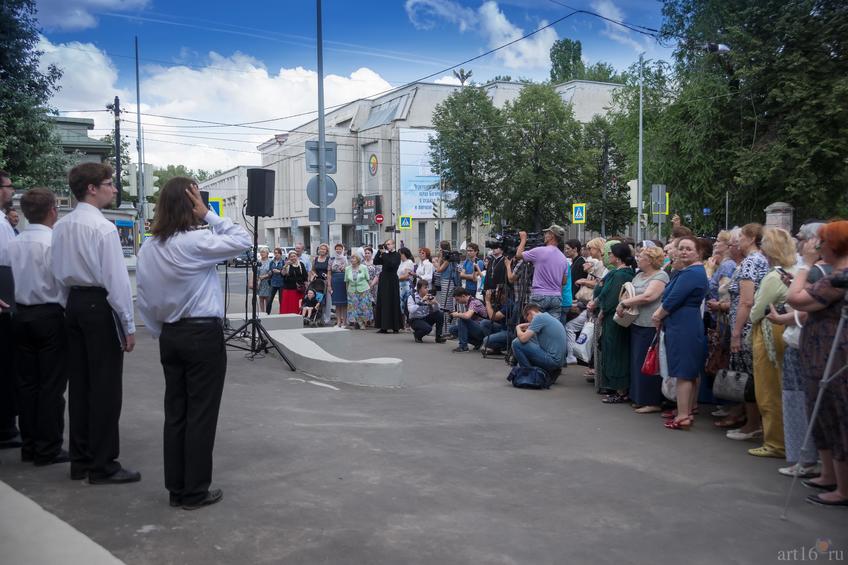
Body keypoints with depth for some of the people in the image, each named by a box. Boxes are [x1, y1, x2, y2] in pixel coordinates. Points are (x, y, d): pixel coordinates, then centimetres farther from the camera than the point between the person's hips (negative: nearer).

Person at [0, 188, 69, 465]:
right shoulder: (54, 242, -13)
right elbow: (64, 284, -14)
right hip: (50, 316, -6)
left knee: (26, 382, 12)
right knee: (51, 385, 1)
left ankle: (29, 445, 20)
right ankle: (48, 449, 6)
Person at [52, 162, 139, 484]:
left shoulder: (61, 227, 9)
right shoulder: (103, 228, -15)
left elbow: (57, 271, 14)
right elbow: (117, 279, -17)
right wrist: (128, 325, -12)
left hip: (73, 303, 8)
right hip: (101, 305, -8)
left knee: (79, 383, 13)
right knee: (105, 387, -2)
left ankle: (80, 460, 22)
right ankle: (103, 466, 4)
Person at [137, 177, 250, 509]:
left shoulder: (148, 249, 6)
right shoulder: (197, 242, -15)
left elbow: (144, 300, 8)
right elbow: (243, 239, -9)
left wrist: (161, 335, 16)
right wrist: (209, 215, -7)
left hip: (170, 336, 7)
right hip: (203, 335, -7)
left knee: (175, 412, 11)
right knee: (201, 414, 1)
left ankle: (176, 489, 19)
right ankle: (195, 492, 8)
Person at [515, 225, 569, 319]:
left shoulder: (539, 251, -10)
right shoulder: (563, 258, 9)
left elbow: (518, 255, 4)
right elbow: (564, 281, 14)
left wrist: (523, 239, 18)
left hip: (539, 296, -5)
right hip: (557, 297, 5)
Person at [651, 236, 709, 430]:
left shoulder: (692, 273, -17)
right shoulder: (688, 271, 19)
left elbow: (674, 299, -19)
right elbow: (672, 298, 18)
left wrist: (659, 316, -4)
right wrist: (660, 313, 3)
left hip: (683, 327, -11)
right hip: (690, 325, 11)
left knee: (683, 372, -7)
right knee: (691, 372, 15)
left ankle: (683, 417, -3)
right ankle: (688, 412, 23)